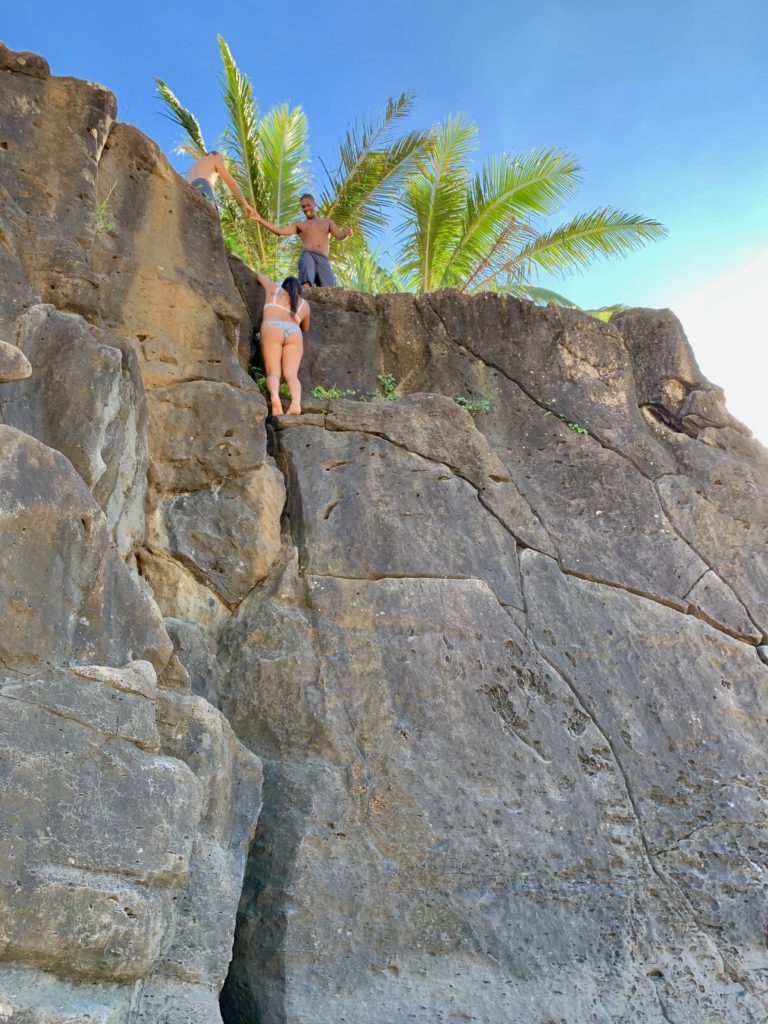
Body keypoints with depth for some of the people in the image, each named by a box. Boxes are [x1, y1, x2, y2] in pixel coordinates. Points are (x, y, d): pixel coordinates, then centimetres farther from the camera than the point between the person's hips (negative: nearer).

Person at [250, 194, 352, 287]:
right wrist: (260, 219, 5)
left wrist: (346, 233, -8)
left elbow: (339, 235, 18)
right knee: (306, 283, -33)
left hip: (323, 259, 2)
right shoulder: (299, 224, 25)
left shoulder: (327, 221, 29)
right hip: (308, 255, -2)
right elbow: (280, 231, 14)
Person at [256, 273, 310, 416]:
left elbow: (259, 276, 50)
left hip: (272, 329, -1)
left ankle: (274, 396, -43)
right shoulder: (304, 304, 31)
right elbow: (305, 328, 46)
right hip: (294, 333, 1)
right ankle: (296, 402, -41)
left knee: (273, 373, -11)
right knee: (291, 374, -12)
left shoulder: (274, 289, 29)